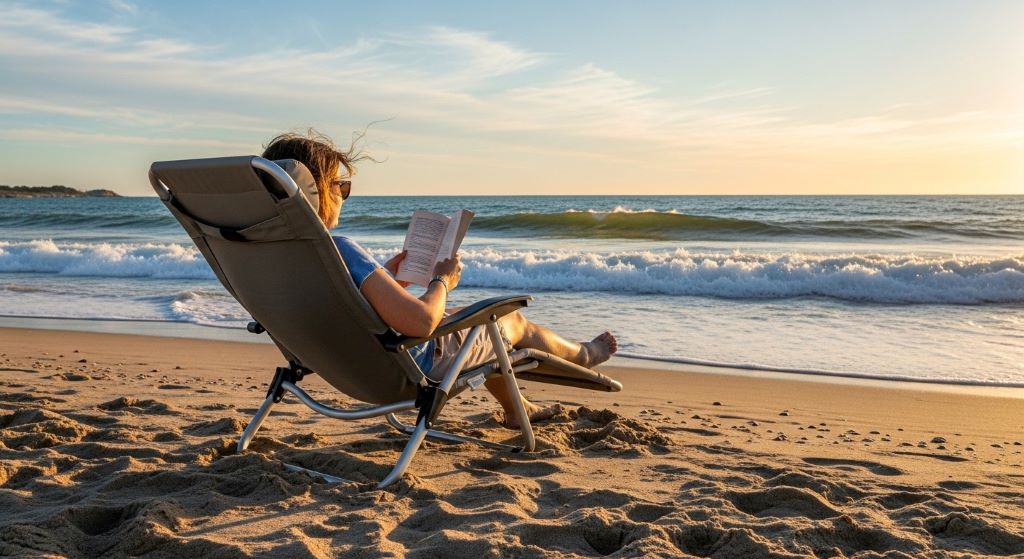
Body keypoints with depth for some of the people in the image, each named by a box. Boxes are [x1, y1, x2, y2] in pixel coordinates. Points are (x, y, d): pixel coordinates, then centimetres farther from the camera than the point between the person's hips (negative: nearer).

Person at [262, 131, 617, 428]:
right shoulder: (340, 249, -36)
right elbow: (421, 321, -38)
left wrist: (383, 276, 11)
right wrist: (443, 280, -18)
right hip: (417, 364, -9)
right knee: (514, 321, 17)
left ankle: (517, 408, 51)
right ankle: (583, 355, 49)